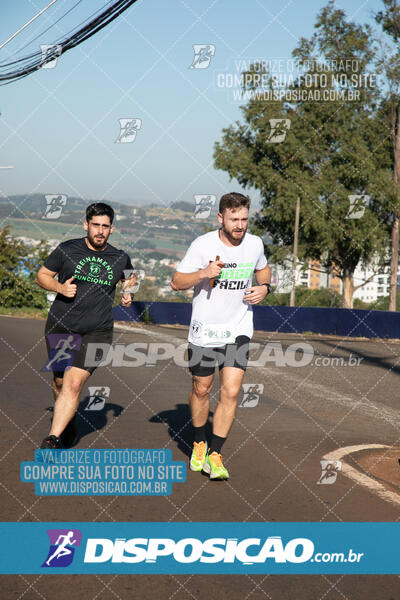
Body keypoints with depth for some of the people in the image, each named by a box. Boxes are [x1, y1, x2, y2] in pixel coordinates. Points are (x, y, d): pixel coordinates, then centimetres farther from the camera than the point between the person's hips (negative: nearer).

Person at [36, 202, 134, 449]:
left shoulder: (120, 258, 5)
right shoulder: (67, 250, -1)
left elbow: (130, 278, 27)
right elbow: (42, 275, 8)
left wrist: (128, 294, 7)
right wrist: (60, 287, -11)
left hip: (97, 331, -1)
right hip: (61, 327, 1)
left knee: (74, 383, -17)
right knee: (60, 382, 12)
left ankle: (51, 440, -16)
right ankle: (69, 424, 41)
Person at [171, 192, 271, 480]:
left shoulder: (255, 243, -3)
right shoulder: (203, 245, -13)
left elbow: (263, 268, 19)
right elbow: (176, 282, -8)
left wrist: (264, 287, -3)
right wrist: (203, 273, -25)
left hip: (238, 330, 2)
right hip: (204, 331, -1)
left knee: (231, 392, -10)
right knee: (201, 390, 12)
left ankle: (214, 455, 2)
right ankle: (199, 443, 36)